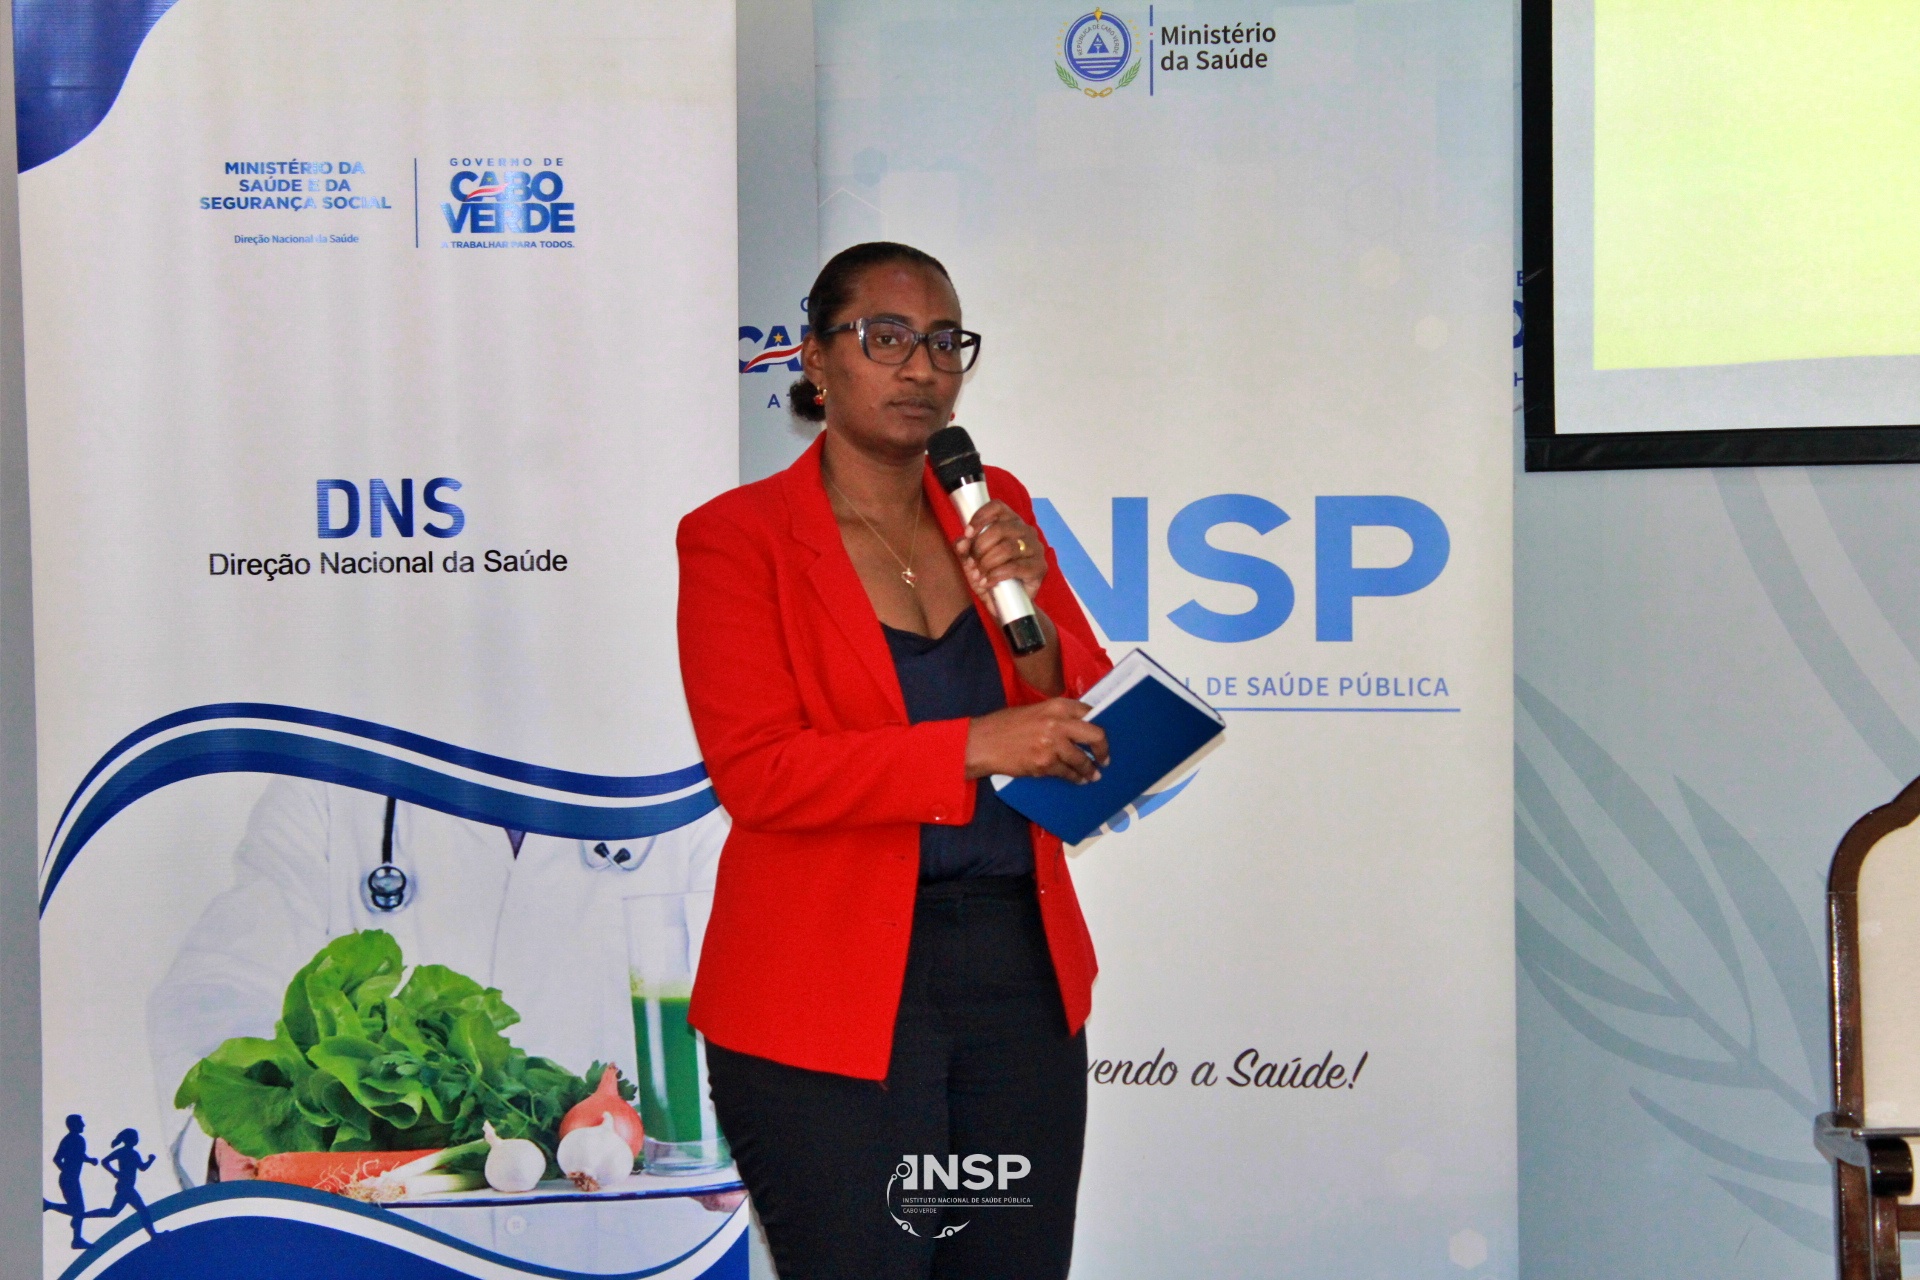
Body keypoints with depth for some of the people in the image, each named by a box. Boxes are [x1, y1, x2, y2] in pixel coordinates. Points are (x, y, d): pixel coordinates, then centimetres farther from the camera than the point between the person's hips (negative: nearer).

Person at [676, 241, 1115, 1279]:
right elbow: (754, 770, -15)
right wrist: (974, 747, -23)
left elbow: (1090, 715, 9)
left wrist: (1028, 611, -11)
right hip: (832, 998, -5)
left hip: (1020, 969, 5)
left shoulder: (995, 508, 10)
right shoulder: (736, 535, -5)